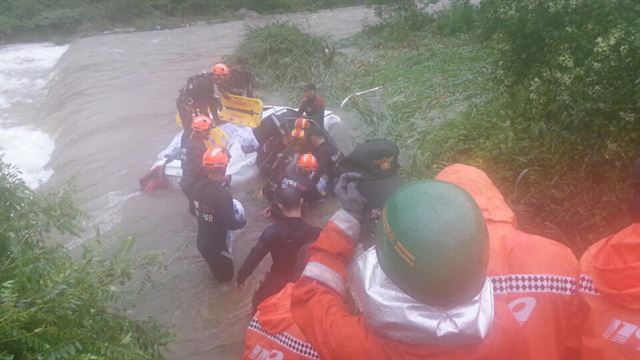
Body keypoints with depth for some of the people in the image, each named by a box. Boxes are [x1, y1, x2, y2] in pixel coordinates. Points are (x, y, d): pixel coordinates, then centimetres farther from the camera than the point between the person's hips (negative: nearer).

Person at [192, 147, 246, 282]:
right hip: (218, 244, -8)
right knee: (226, 274, 19)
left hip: (202, 240, 8)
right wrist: (243, 221, -6)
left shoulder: (198, 185, -9)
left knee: (215, 267, 35)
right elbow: (230, 223, -26)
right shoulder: (222, 193, -33)